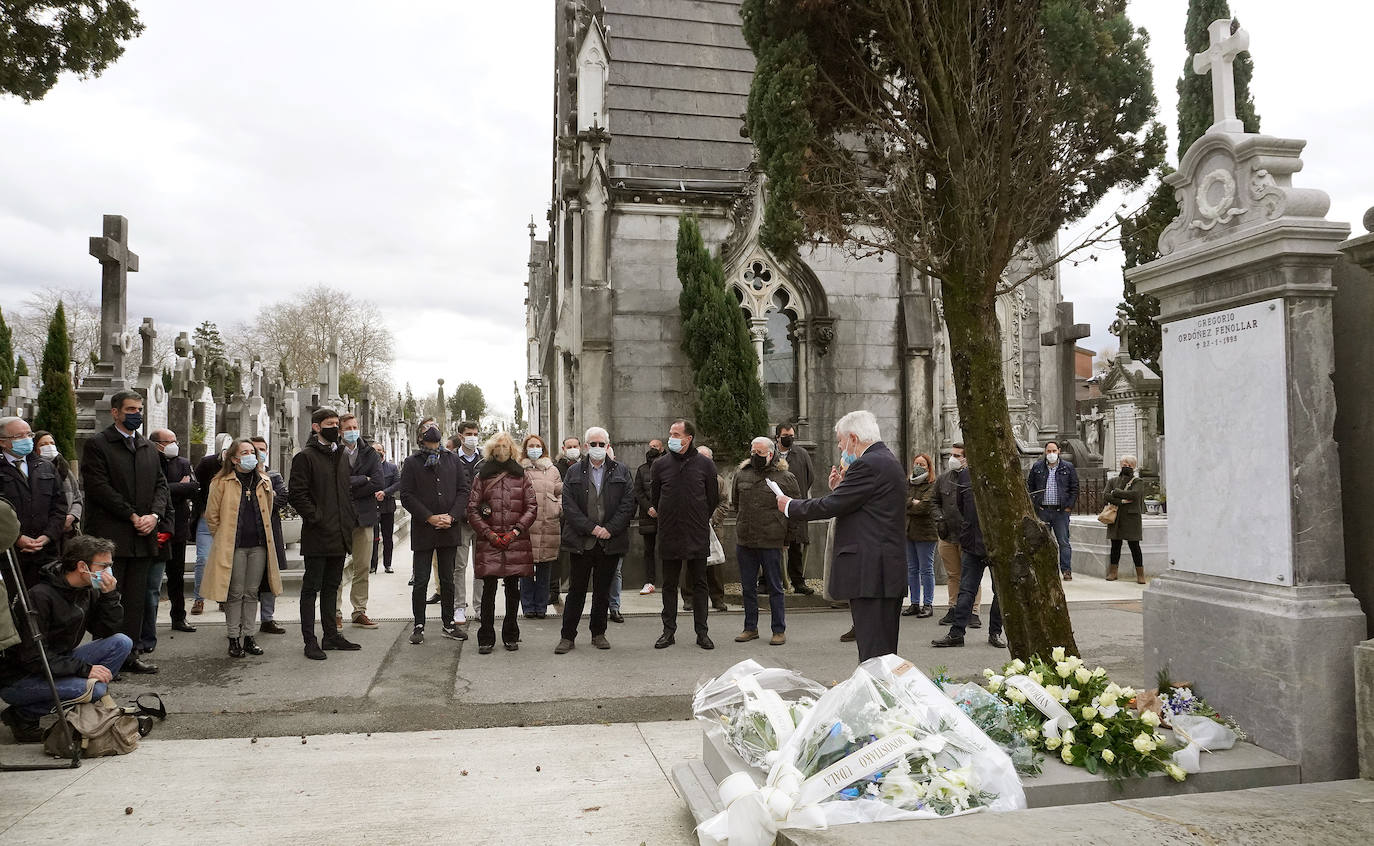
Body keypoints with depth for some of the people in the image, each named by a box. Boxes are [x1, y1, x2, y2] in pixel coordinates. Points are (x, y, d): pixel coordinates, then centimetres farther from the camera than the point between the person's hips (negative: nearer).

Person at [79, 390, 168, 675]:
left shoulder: (149, 448, 17)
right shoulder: (97, 444, -1)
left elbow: (160, 484, 13)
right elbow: (99, 487, -10)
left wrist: (154, 514, -5)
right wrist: (132, 516, -13)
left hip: (142, 536, 6)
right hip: (110, 537, -6)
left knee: (136, 599, 8)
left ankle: (129, 654, 15)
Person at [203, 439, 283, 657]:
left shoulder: (264, 482, 9)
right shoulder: (222, 483, -3)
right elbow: (211, 516, 2)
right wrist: (224, 539, 6)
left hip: (259, 545, 4)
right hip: (233, 547, -4)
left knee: (251, 592, 9)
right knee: (235, 594, 1)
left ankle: (248, 636, 16)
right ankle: (233, 638, 10)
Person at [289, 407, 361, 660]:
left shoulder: (341, 457, 17)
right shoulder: (305, 457, -6)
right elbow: (296, 494, -12)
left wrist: (350, 519, 10)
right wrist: (316, 518, -16)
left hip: (340, 535, 7)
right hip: (317, 536, -7)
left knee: (332, 586, 15)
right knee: (311, 587, 0)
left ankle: (331, 635, 23)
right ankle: (310, 641, 5)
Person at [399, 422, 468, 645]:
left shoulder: (453, 459, 10)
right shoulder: (412, 462, 1)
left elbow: (462, 492, 7)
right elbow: (406, 496, -5)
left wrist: (452, 516, -8)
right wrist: (429, 517, -14)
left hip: (449, 530, 3)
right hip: (422, 530, -2)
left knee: (447, 580, 11)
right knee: (420, 581, 2)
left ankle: (449, 624, 20)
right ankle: (418, 626, 12)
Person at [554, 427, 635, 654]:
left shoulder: (621, 472, 6)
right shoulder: (574, 472, 5)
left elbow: (628, 505, 0)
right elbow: (568, 506, -3)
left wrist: (610, 529, -10)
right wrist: (591, 528, -12)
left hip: (610, 541, 1)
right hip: (581, 541, -1)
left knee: (603, 591, 10)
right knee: (576, 591, 4)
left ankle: (598, 633, 22)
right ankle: (567, 636, 11)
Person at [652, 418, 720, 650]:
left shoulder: (705, 464, -2)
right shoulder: (661, 464, 2)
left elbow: (713, 498, 8)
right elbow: (654, 496, 14)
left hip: (698, 535, -1)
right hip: (669, 535, 1)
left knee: (699, 584, 6)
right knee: (669, 585, 7)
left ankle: (702, 632, 13)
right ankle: (669, 631, 15)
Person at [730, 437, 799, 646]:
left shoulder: (785, 478, -4)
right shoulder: (741, 474, 7)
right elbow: (734, 503, 21)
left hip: (771, 542, -4)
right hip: (744, 541, 4)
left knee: (775, 587, 3)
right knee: (748, 587, 11)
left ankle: (779, 630, 12)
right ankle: (750, 628, 22)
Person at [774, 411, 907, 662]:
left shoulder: (868, 465, -14)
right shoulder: (889, 461, 17)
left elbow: (829, 507, -15)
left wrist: (790, 505, -2)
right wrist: (840, 488, 10)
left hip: (870, 572, -10)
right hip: (891, 571, 10)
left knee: (872, 651, -8)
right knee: (885, 649, 15)